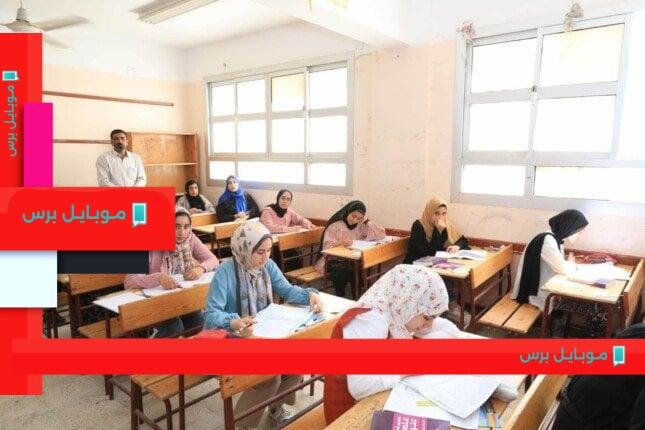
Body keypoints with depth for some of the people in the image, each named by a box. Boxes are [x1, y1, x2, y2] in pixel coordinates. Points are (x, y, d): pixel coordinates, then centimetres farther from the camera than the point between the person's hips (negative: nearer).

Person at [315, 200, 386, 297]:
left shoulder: (360, 226, 7)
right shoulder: (335, 224, -4)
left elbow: (382, 235, 0)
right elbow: (327, 247, -11)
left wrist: (367, 221, -7)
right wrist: (340, 243, -30)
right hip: (333, 260, -3)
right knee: (340, 271, -34)